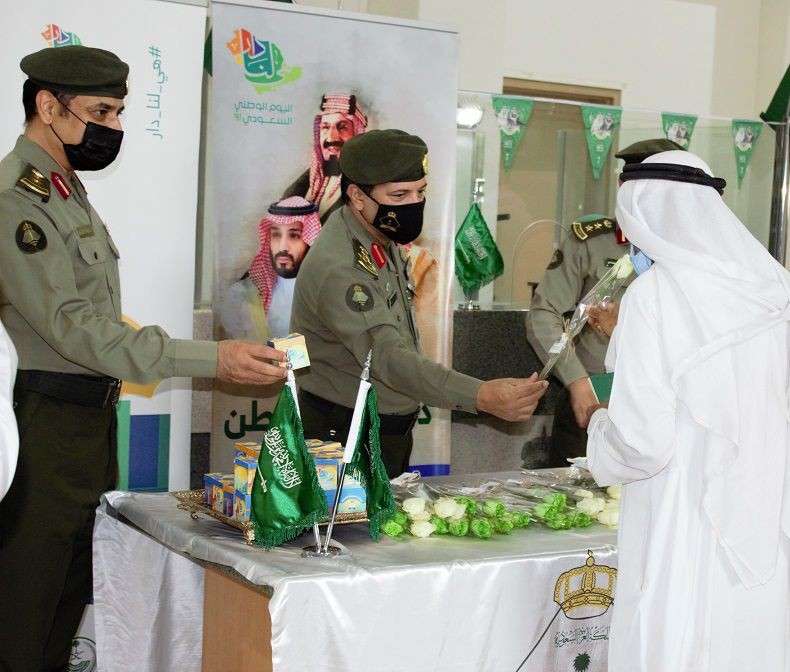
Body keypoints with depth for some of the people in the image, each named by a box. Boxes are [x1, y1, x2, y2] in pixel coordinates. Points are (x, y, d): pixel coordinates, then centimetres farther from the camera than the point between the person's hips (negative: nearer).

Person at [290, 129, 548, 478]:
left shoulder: (386, 239, 2)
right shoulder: (338, 268, -28)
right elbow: (387, 358, -38)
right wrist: (481, 396, -49)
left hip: (393, 430, 9)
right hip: (345, 436, -9)